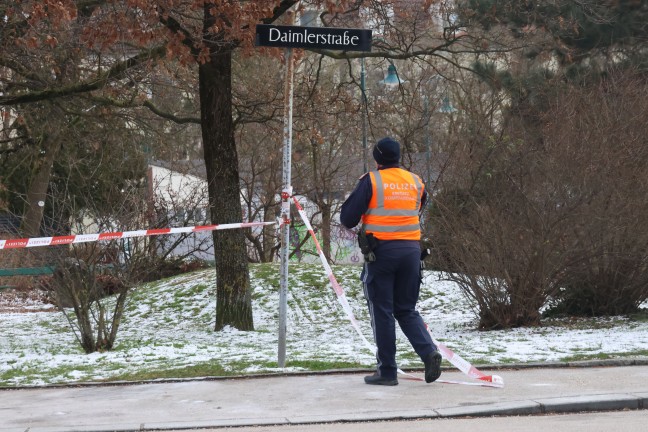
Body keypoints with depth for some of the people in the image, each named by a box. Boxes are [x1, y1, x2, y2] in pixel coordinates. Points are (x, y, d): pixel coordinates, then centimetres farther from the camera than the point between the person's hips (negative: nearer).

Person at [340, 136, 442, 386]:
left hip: (381, 251, -4)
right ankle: (429, 352, -7)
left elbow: (348, 218, -5)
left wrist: (354, 222, 16)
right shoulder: (415, 181, 8)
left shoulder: (371, 181, -6)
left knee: (382, 312, 4)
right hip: (411, 250, 4)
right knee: (406, 310, 15)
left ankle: (387, 372, 4)